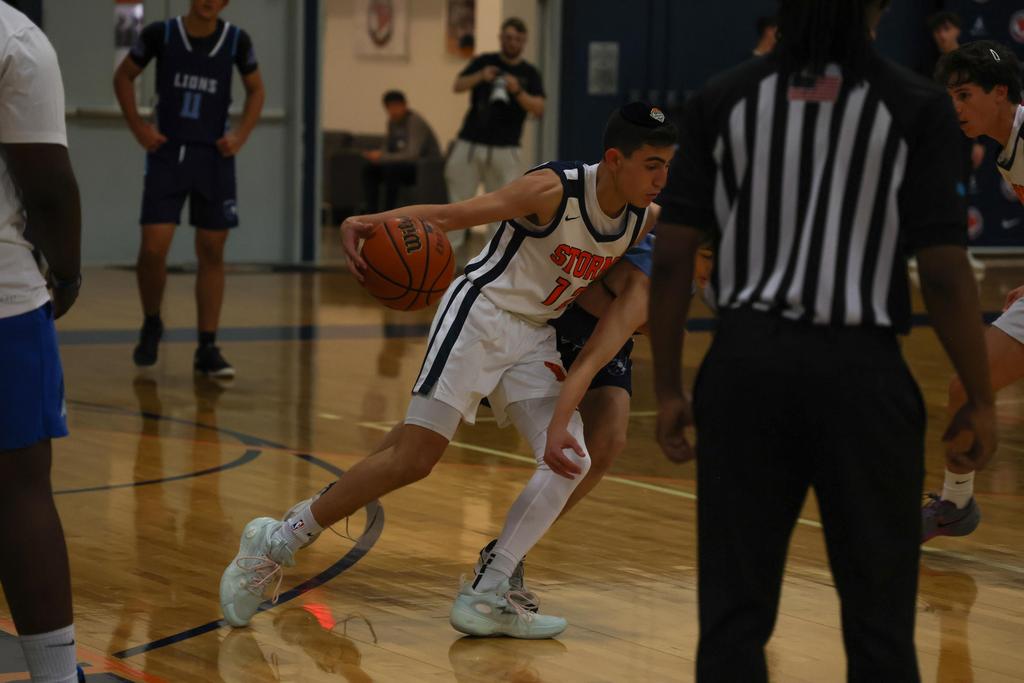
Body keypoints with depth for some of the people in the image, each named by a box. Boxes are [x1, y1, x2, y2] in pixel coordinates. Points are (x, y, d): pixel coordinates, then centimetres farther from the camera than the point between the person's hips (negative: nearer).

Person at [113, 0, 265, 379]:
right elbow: (123, 77, 6)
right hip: (167, 152, -1)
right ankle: (151, 324, 17)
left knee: (212, 252, 2)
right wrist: (138, 127, -3)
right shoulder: (160, 33, -7)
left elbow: (255, 91, 12)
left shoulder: (236, 40, -3)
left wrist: (241, 135, -1)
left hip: (215, 156, 2)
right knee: (153, 248, -9)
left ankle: (207, 348, 8)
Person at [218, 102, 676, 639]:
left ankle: (485, 599, -6)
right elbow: (451, 214, -28)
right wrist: (373, 222, -44)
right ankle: (275, 544, 1)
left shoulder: (645, 219, -1)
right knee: (411, 460, -12)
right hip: (480, 313, -7)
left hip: (534, 335, 7)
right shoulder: (555, 190, -21)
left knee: (570, 462, -10)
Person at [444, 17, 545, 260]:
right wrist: (480, 76, -23)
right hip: (470, 144, 1)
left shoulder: (530, 73, 5)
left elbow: (539, 109, -7)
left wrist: (517, 91, -23)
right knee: (459, 201, 2)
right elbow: (458, 86, -5)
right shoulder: (484, 61, 6)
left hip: (504, 149, 0)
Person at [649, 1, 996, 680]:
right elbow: (944, 272, -8)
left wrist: (668, 386, 10)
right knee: (878, 616, 9)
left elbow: (673, 257, 2)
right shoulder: (916, 105, -5)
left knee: (734, 609, 8)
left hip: (747, 363, 2)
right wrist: (980, 398, 2)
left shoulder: (723, 100, 3)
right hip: (860, 369, -2)